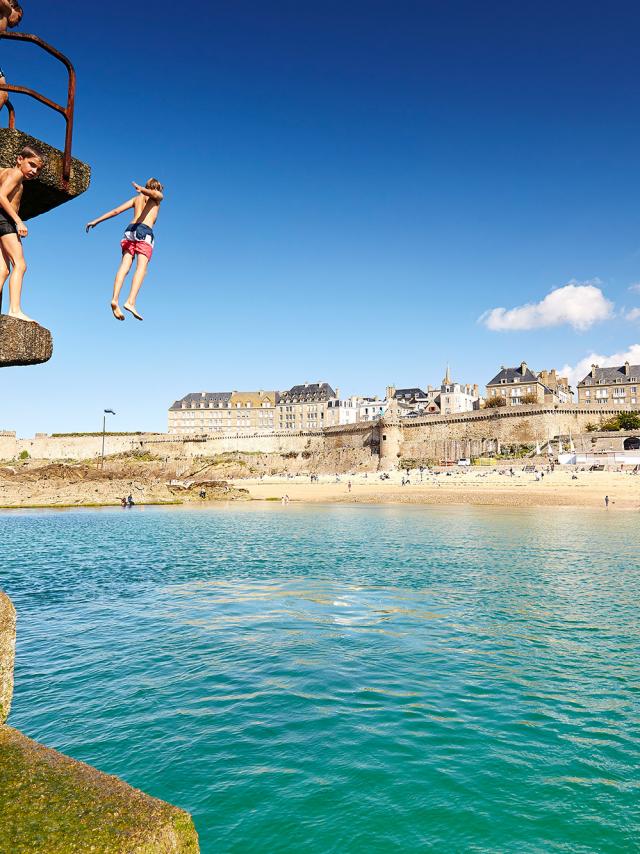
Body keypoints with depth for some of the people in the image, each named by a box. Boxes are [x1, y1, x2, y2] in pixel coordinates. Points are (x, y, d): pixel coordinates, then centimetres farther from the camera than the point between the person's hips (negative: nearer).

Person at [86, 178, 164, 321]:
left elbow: (116, 211, 23)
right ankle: (130, 302, -34)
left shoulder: (136, 198, 30)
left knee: (124, 266, -7)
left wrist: (96, 221, 25)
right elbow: (152, 193, -7)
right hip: (145, 232, -5)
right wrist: (141, 189, -28)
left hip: (130, 230, 5)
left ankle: (115, 299, -27)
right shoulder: (158, 196, 18)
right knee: (141, 268, -16)